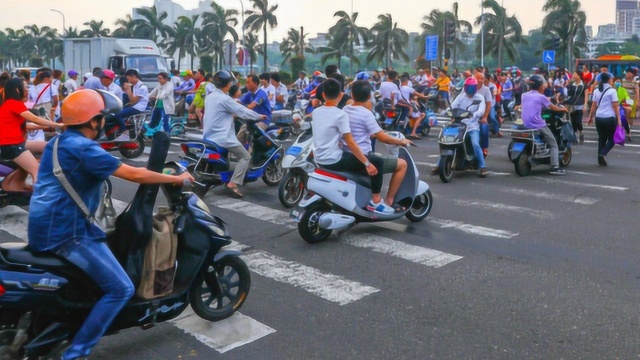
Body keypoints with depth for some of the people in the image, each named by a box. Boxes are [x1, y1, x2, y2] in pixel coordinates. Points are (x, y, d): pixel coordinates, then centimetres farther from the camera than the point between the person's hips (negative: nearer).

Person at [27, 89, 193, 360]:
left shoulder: (60, 141, 13)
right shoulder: (83, 148, -18)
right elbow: (134, 175, -17)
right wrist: (177, 178, -6)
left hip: (47, 225, 10)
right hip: (64, 232, -10)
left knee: (109, 245, 33)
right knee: (121, 289, -10)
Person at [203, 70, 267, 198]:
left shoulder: (209, 97, 10)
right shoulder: (224, 99, -16)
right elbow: (242, 111, -13)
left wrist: (232, 114, 36)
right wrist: (259, 116, 1)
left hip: (208, 137, 9)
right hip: (223, 138, -9)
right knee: (245, 156, -2)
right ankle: (232, 185, -15)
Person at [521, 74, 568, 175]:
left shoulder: (524, 95, 8)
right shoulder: (541, 97, -5)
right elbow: (553, 108, 5)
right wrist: (563, 109, 25)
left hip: (526, 124, 6)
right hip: (538, 125, -6)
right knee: (553, 144, 4)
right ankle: (555, 167, -8)